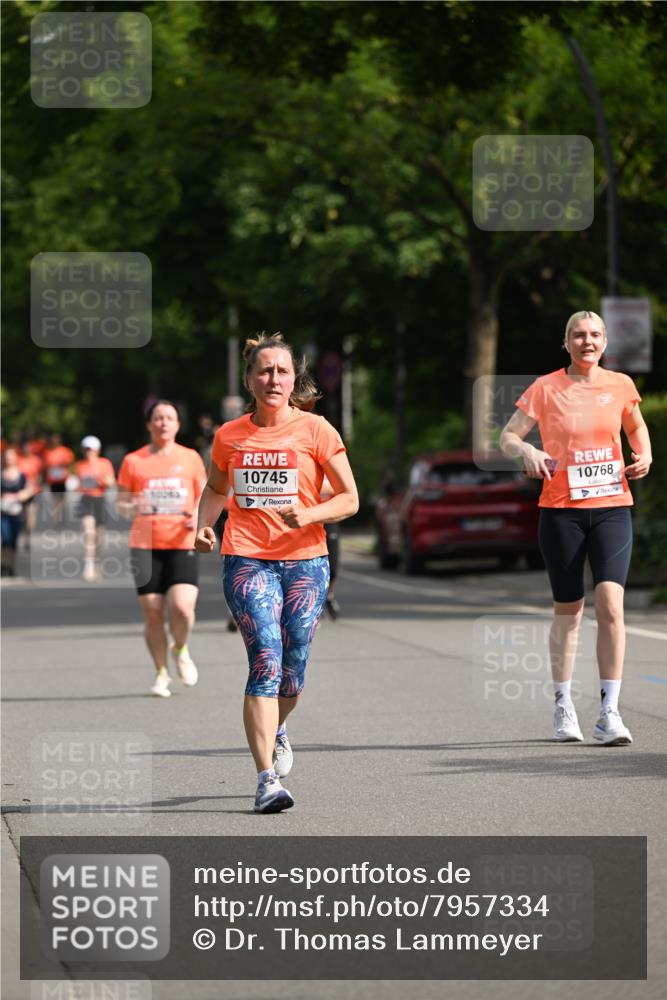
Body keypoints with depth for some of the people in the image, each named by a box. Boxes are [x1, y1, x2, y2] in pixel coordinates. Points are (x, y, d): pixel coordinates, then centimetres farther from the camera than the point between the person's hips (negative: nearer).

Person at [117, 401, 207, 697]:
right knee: (152, 614, -2)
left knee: (182, 608, -17)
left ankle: (181, 650, 16)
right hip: (145, 545, 0)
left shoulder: (191, 458, 9)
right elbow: (121, 503, 10)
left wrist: (198, 517, -8)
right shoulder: (133, 461, 7)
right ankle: (161, 673, 16)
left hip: (182, 543, 0)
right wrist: (132, 507, -14)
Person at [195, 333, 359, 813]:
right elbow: (216, 489, 25)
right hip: (247, 561, 0)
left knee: (292, 672, 4)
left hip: (305, 561, 0)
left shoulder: (315, 430, 0)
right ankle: (267, 777, -18)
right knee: (266, 660, -17)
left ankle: (274, 731, 39)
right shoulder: (229, 436, 7)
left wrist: (308, 515, -16)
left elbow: (349, 499, 2)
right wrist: (205, 523, 5)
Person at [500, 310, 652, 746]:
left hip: (612, 506, 1)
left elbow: (636, 427, 24)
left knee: (610, 603, -14)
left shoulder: (620, 385, 6)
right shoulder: (546, 388, 0)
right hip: (561, 510, -1)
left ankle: (610, 712, -9)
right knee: (568, 610, 7)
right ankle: (564, 707, 22)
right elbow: (508, 437, 3)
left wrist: (644, 455, 4)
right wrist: (527, 451, -19)